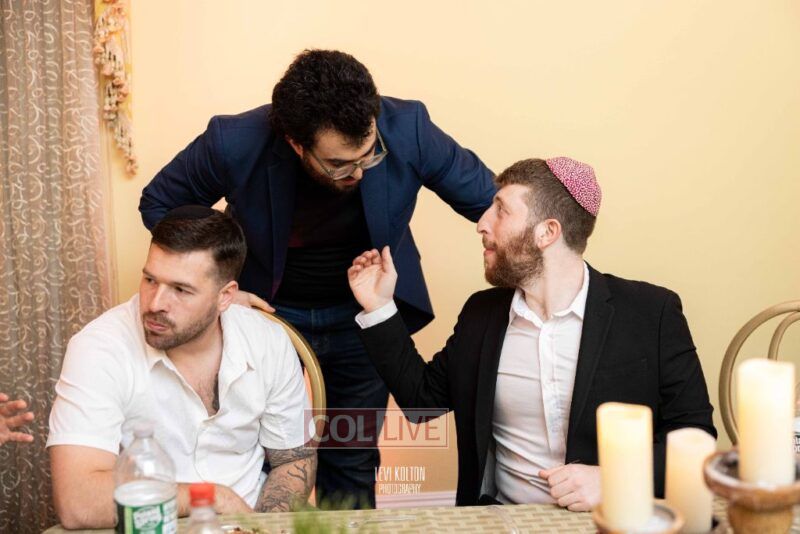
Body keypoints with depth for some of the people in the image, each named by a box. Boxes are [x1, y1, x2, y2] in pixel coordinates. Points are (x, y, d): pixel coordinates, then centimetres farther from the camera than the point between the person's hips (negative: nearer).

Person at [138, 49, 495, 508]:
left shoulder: (407, 129, -24)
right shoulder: (235, 142, -25)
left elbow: (489, 199, -10)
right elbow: (160, 204, -6)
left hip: (364, 318, 1)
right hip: (267, 314, 0)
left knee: (352, 463, 12)